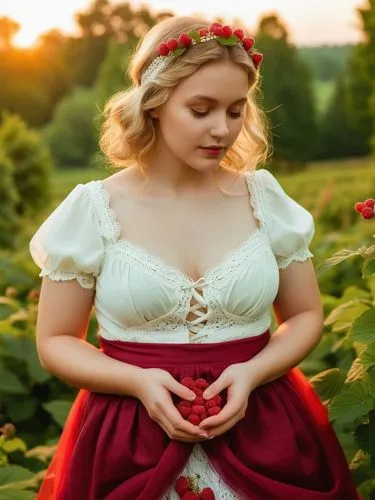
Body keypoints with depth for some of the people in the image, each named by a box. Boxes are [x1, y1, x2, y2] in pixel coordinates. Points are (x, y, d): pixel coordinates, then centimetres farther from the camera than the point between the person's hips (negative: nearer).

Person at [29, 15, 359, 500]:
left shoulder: (265, 197, -2)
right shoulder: (94, 209, -7)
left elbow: (306, 316, 7)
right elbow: (55, 342, 0)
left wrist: (252, 373, -12)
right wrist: (138, 381, -17)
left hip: (260, 434, 2)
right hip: (131, 441, -1)